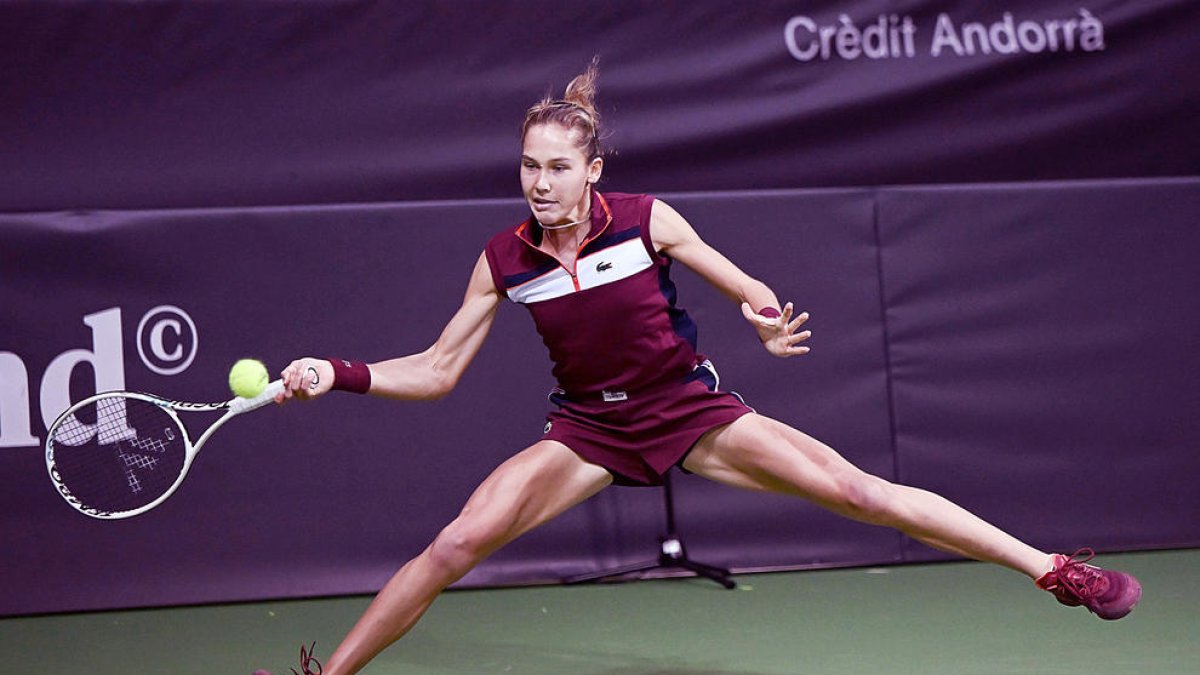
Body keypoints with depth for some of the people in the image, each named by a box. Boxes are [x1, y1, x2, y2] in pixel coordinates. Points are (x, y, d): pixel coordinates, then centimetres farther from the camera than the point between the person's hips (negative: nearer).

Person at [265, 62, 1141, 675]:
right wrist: (337, 374, -13)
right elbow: (437, 371, -1)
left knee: (859, 488, -14)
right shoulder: (503, 261, -7)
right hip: (588, 429, 2)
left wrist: (765, 315, -27)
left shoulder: (645, 219, -13)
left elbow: (751, 292, -4)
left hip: (691, 409, -2)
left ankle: (1052, 568, -7)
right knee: (457, 543, -16)